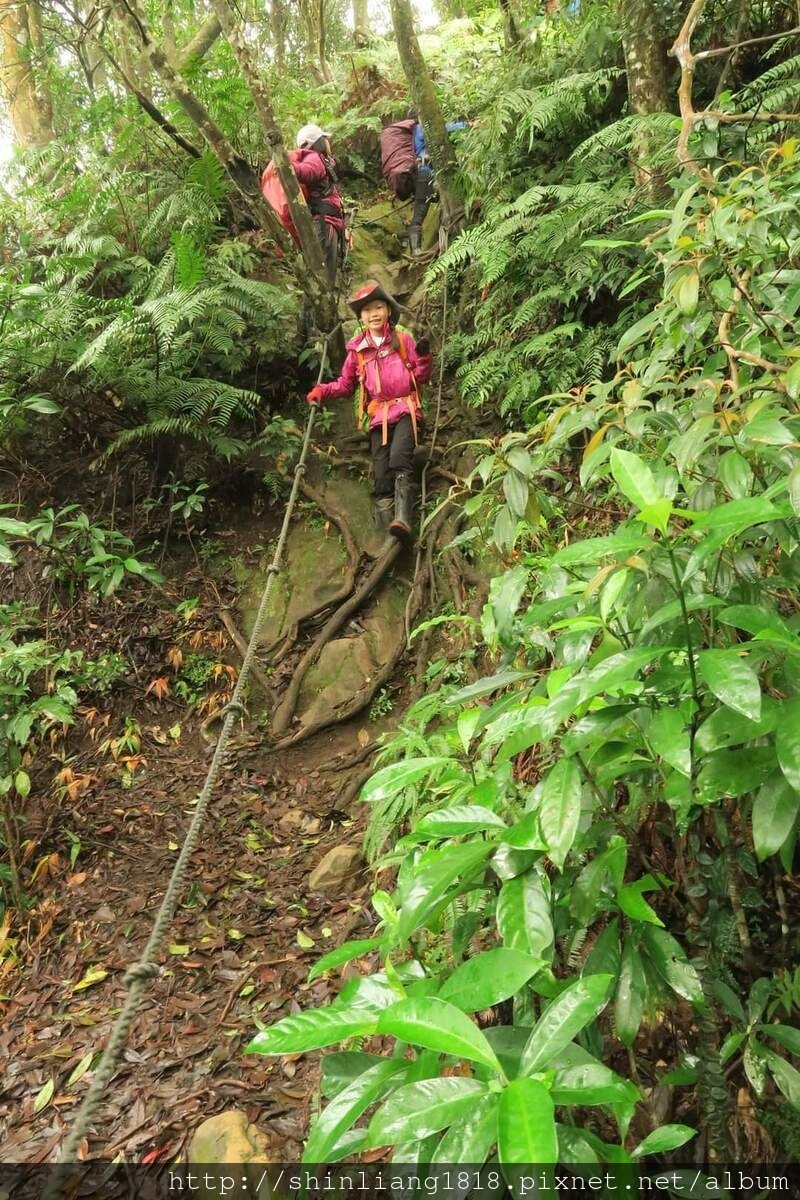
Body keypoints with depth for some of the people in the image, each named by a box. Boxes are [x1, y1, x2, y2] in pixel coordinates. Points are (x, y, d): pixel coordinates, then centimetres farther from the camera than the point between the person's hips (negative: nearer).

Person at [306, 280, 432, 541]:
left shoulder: (403, 339, 7)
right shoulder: (357, 349, 11)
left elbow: (421, 377, 6)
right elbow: (345, 384, 18)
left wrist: (423, 356, -12)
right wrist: (322, 391, 1)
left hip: (406, 410, -3)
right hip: (379, 415, 3)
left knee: (400, 460, -27)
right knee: (381, 474, -7)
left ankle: (403, 518, -39)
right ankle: (386, 524, -8)